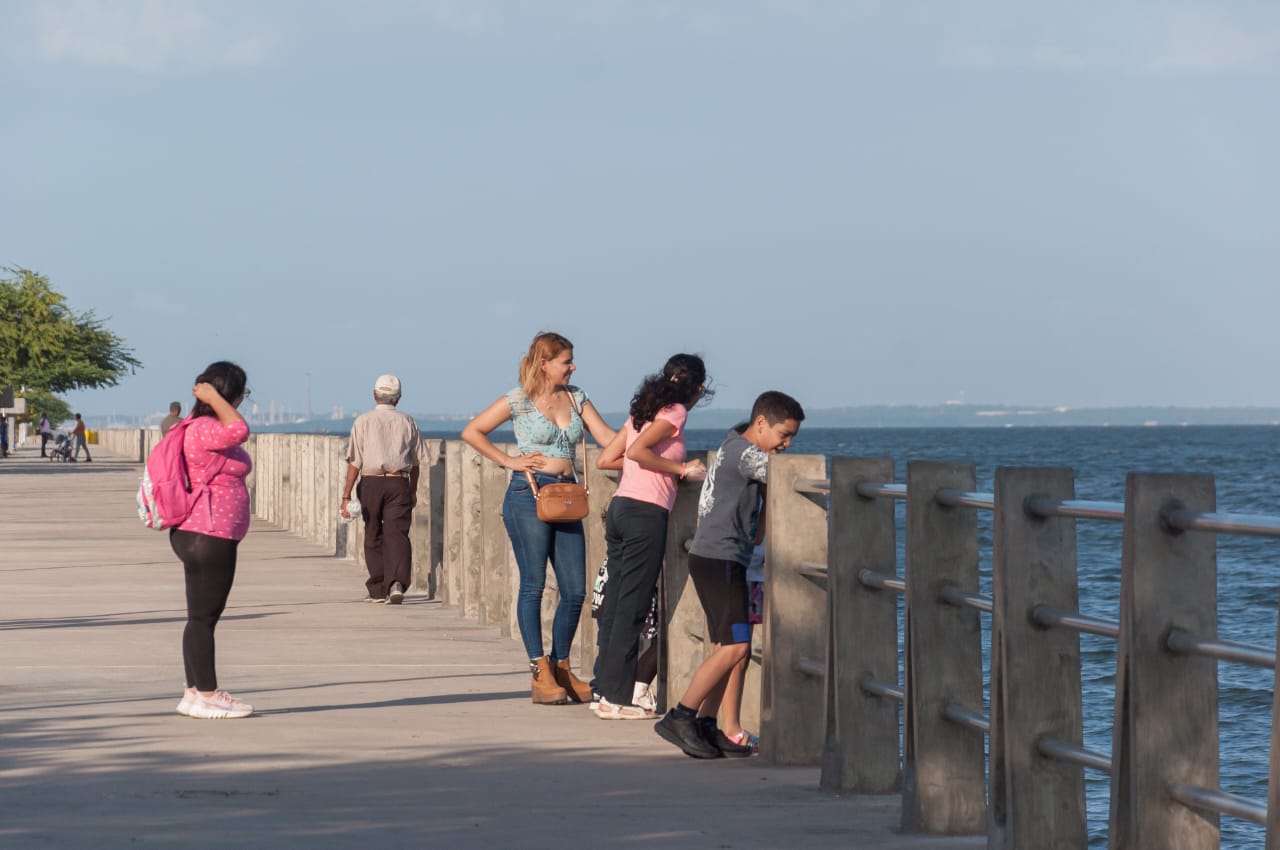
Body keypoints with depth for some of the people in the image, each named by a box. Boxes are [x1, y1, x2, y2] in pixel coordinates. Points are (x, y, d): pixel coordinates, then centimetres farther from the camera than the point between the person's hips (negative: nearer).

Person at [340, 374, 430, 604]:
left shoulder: (363, 422, 1)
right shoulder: (408, 422, 7)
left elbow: (354, 462, -4)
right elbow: (416, 461, 12)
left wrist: (346, 495, -4)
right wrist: (413, 491, 26)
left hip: (371, 483, -1)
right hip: (399, 483, 1)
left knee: (374, 538, 11)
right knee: (397, 535, -4)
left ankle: (378, 590, 16)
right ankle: (397, 583, -24)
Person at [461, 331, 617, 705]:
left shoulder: (575, 397, 12)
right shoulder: (519, 401, -2)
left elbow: (607, 436, 7)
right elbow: (471, 432, 2)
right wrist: (509, 461, -3)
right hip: (528, 496, -6)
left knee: (575, 590, 2)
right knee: (533, 585, -3)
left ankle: (561, 668, 14)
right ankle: (540, 674, -1)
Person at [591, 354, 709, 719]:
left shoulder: (645, 411, 17)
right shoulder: (674, 413, -5)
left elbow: (605, 460, 17)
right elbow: (638, 451, -19)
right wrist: (682, 469, -9)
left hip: (620, 506, 8)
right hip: (646, 511, -8)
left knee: (615, 601, 11)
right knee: (632, 606, -4)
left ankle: (606, 690, 14)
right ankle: (617, 697, -3)